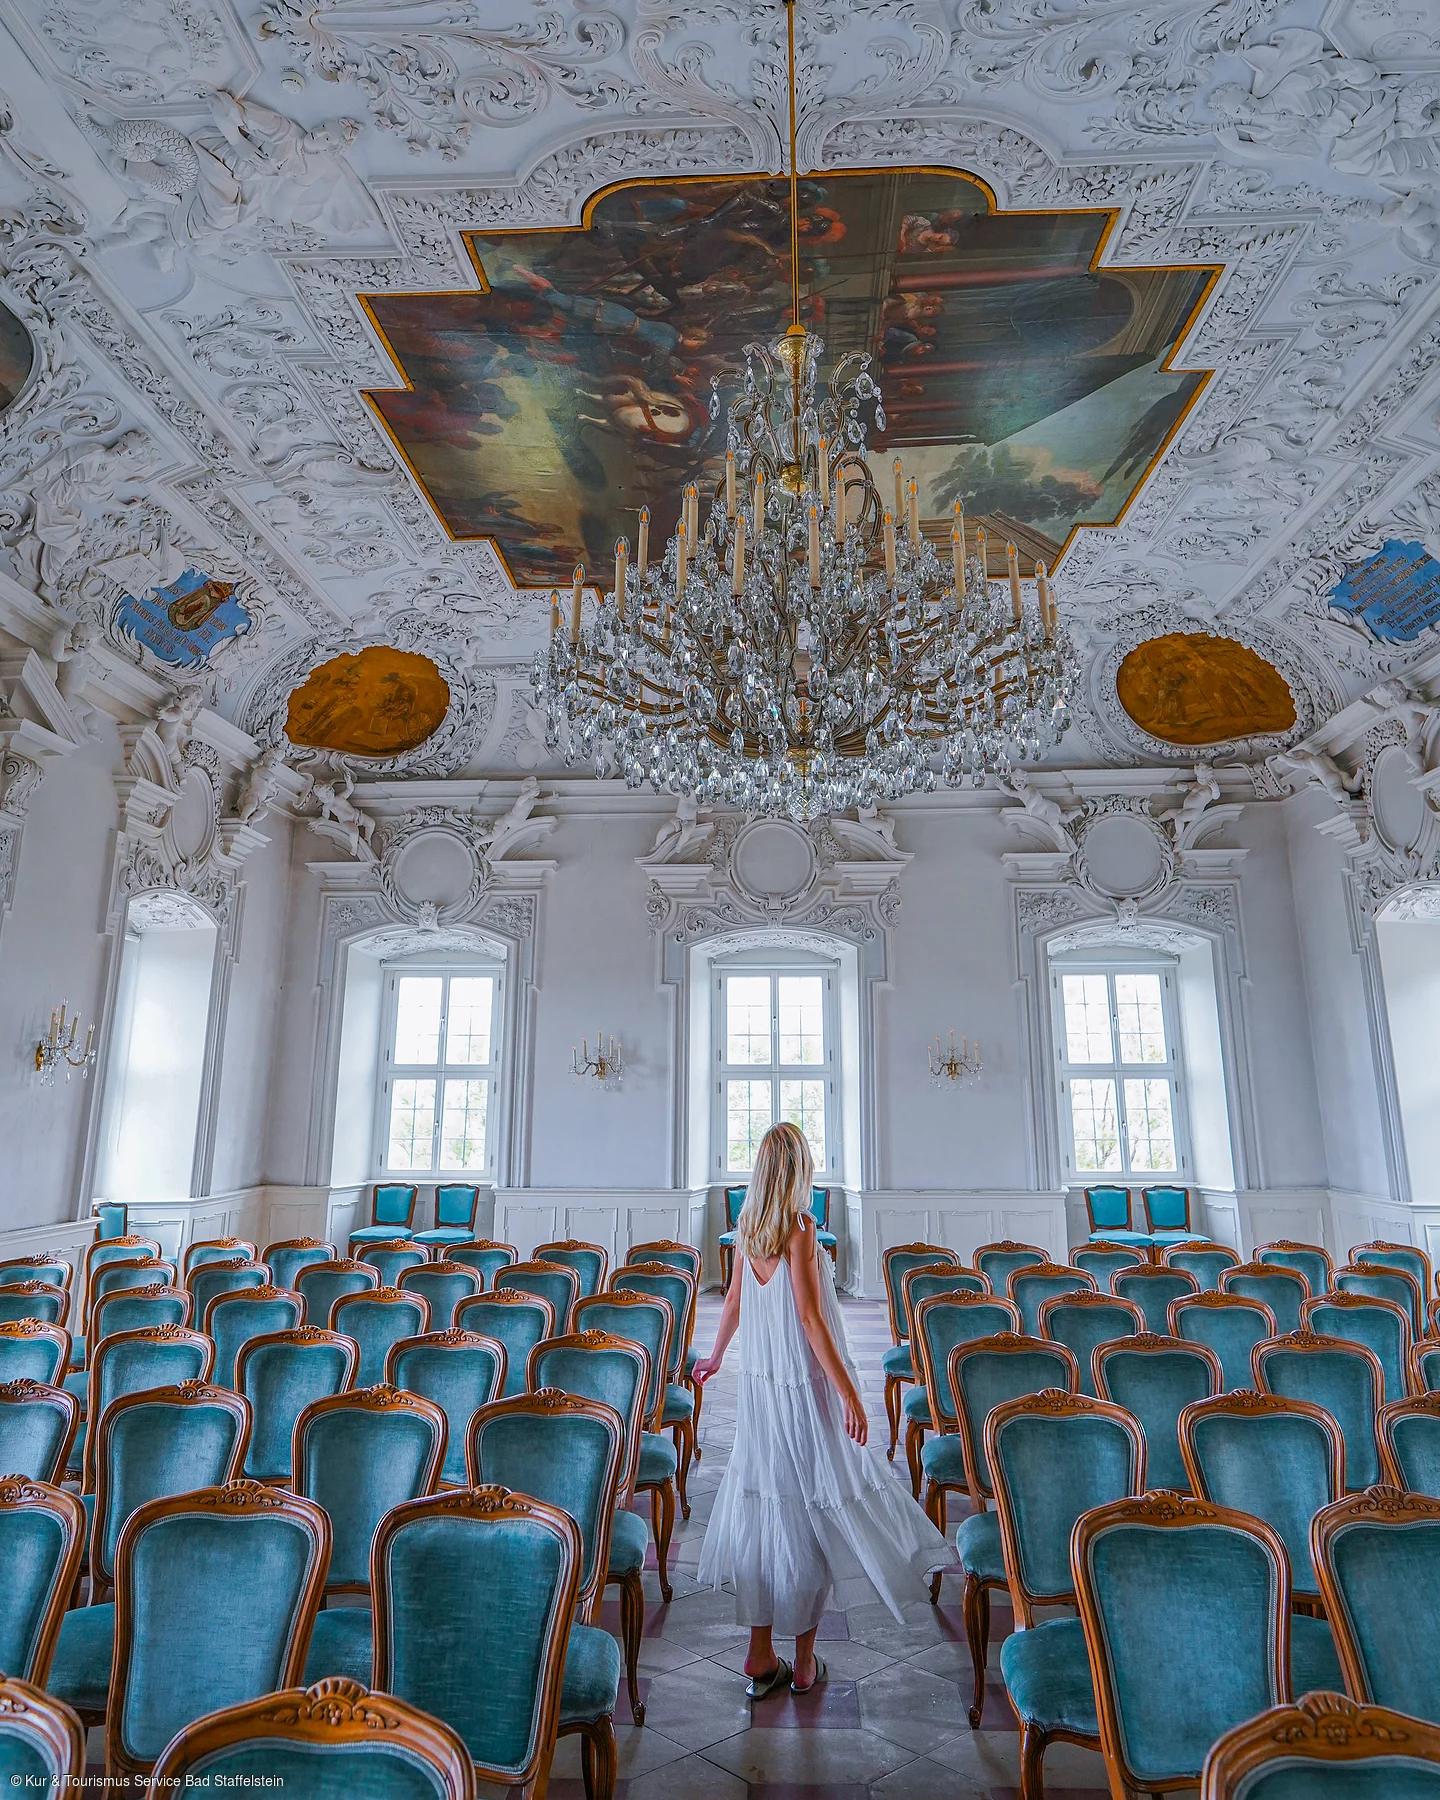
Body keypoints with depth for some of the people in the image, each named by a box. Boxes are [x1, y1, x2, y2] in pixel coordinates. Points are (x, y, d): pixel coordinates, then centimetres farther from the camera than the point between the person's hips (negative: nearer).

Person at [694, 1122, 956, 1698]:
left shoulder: (748, 1226, 2)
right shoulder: (799, 1228, -19)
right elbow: (810, 1318, -20)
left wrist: (716, 1356, 27)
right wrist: (848, 1392, -16)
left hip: (759, 1384, 7)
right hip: (804, 1385, -6)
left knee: (763, 1508, 13)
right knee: (810, 1511, 8)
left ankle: (761, 1658, 25)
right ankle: (804, 1662, 23)